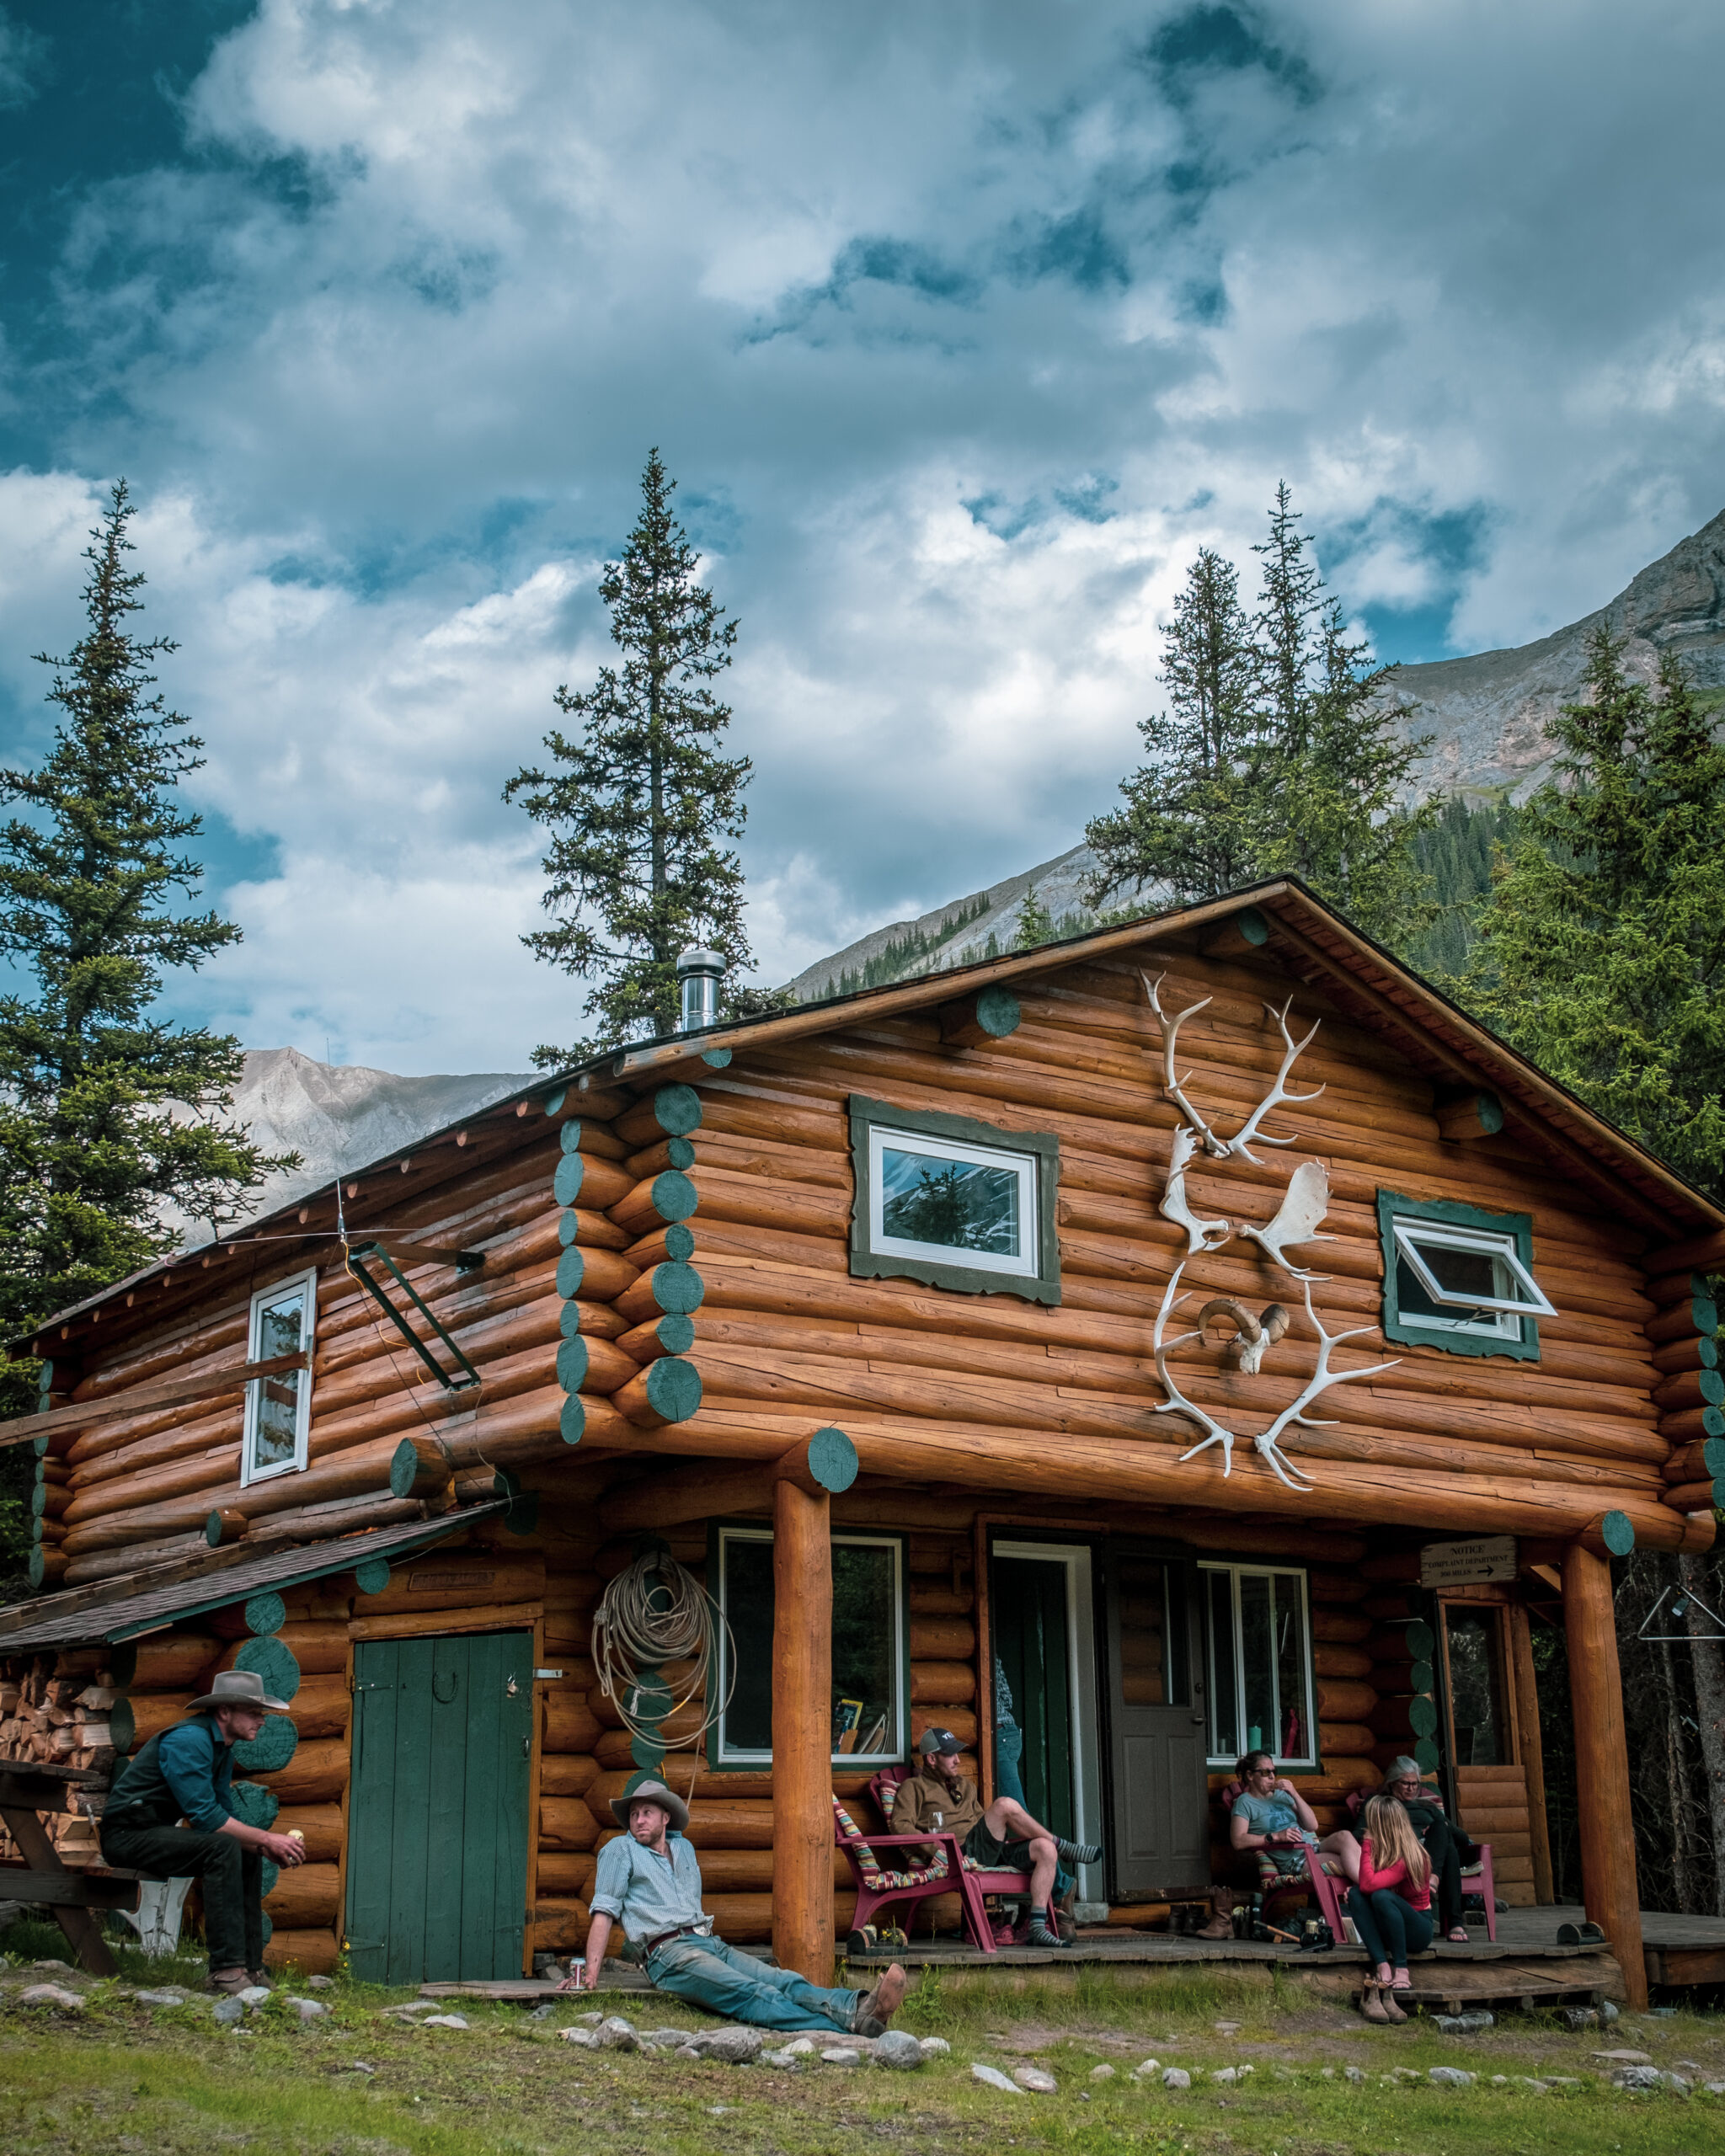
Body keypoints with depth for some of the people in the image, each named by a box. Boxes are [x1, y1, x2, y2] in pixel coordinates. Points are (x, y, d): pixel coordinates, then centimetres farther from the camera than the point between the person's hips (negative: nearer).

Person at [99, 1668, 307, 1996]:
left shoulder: (222, 1748, 10)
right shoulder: (189, 1740, -21)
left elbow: (223, 1812, 11)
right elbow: (205, 1815, -27)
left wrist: (263, 1847, -7)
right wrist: (266, 1839, -22)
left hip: (158, 1833, 10)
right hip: (128, 1835, -10)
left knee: (249, 1856, 6)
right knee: (222, 1847, -28)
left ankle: (249, 1967, 4)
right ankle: (226, 1970, -28)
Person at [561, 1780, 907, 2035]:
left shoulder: (683, 1847, 26)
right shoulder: (620, 1850, 8)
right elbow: (604, 1913, 2)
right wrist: (590, 1974, -7)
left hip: (711, 1943, 7)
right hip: (669, 1952, -7)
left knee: (786, 1982, -23)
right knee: (754, 1994, -32)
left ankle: (860, 2008, -48)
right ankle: (845, 2032, -55)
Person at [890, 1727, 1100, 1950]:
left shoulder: (966, 1785, 31)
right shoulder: (914, 1787, 8)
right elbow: (901, 1825, -7)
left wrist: (1000, 1835, 12)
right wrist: (939, 1850, -18)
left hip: (990, 1852, 8)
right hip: (963, 1854, -8)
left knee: (1045, 1849, -16)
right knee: (1005, 1805, -26)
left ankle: (1037, 1927, -23)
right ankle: (1066, 1848, -9)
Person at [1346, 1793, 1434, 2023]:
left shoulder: (1408, 1857, -23)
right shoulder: (1381, 1850, 2)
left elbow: (1369, 1884, -34)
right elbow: (1365, 1886, 14)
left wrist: (1366, 1845, -27)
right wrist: (1354, 1892, -8)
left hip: (1418, 1932, -7)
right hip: (1387, 1931, 7)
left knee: (1382, 1897, -34)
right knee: (1355, 1895, -20)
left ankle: (1401, 1971, -23)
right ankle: (1383, 1968, -32)